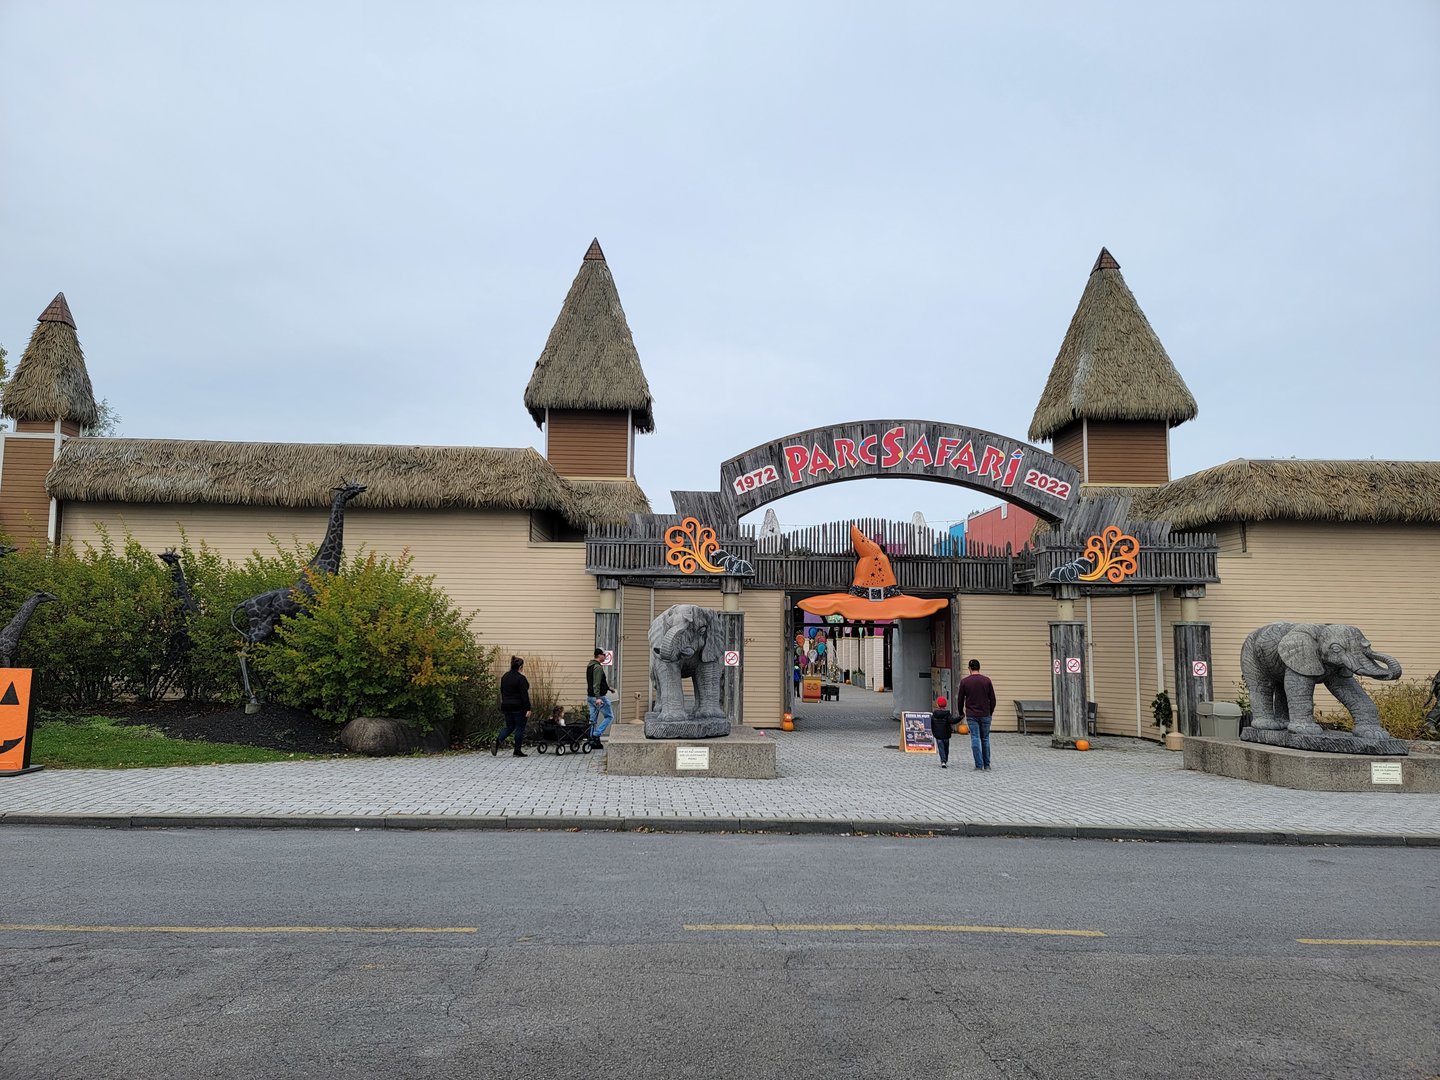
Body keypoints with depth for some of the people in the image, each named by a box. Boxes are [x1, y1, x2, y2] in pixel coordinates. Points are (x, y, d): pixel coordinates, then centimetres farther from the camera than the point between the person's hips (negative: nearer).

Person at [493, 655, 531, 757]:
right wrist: (528, 709, -16)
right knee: (520, 728, 5)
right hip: (519, 707, -7)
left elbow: (502, 692, 15)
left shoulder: (504, 677, 8)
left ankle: (497, 742, -7)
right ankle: (517, 751, 9)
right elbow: (524, 695, -18)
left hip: (506, 706, 7)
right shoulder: (521, 678, -15)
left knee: (509, 727, 15)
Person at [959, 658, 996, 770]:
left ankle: (979, 765, -3)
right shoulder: (987, 681, -1)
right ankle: (987, 765, 15)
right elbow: (992, 699, 1)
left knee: (975, 740, 0)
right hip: (985, 715, 1)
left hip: (971, 716, -1)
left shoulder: (964, 681, -4)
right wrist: (991, 713, 15)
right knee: (985, 739, 11)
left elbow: (960, 699, 3)